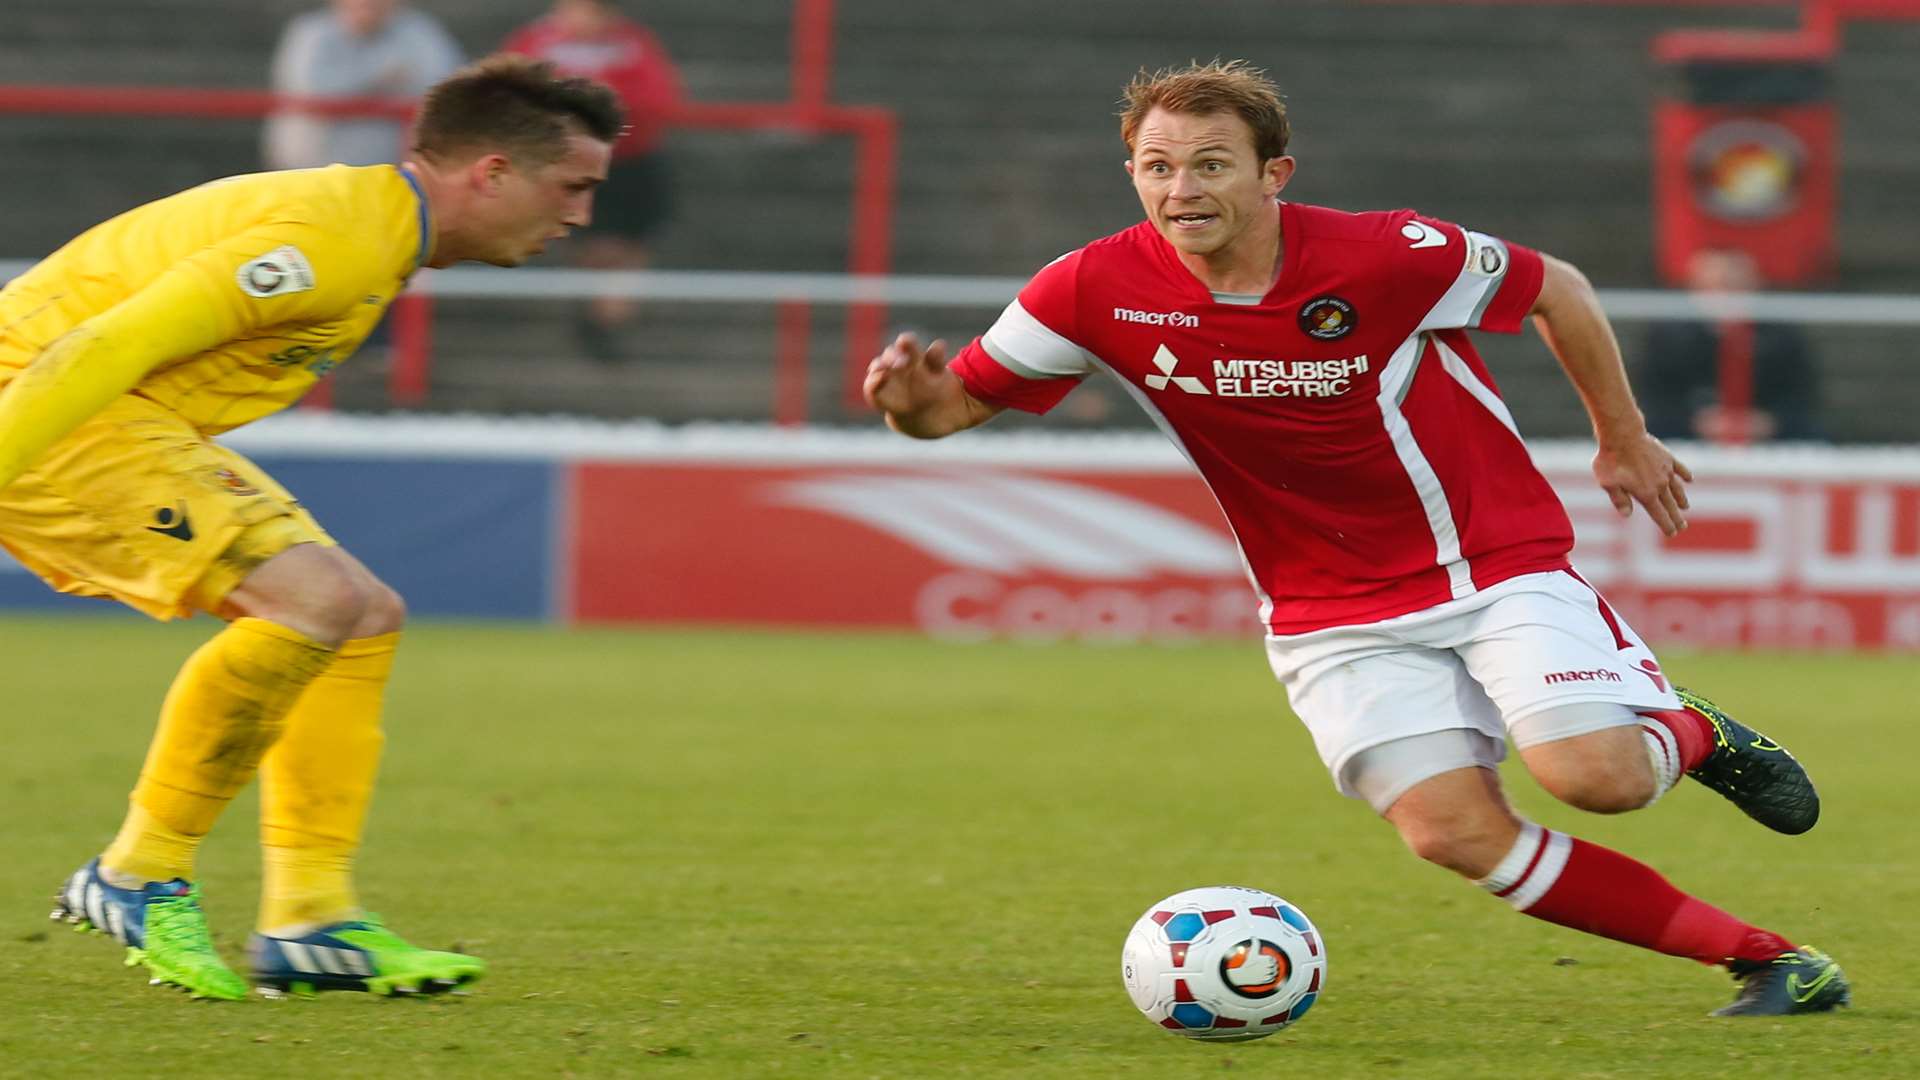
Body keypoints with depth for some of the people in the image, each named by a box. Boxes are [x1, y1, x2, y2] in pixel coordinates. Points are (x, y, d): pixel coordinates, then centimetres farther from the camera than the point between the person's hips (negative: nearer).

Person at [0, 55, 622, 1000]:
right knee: (314, 598, -22)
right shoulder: (335, 239, -20)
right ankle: (138, 877, -11)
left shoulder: (374, 230, 14)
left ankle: (308, 919, 5)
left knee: (364, 621, 6)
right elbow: (109, 345, -26)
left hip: (140, 425, 11)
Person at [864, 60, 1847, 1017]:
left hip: (1499, 554, -2)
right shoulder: (1098, 293, -13)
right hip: (1333, 610, 3)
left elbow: (1555, 290, -3)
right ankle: (1762, 958, -5)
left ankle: (1691, 735, 16)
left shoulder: (1384, 258, -20)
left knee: (1595, 776, -23)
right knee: (1453, 831, -15)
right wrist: (914, 403, -27)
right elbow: (961, 400, -3)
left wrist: (1624, 442, 7)